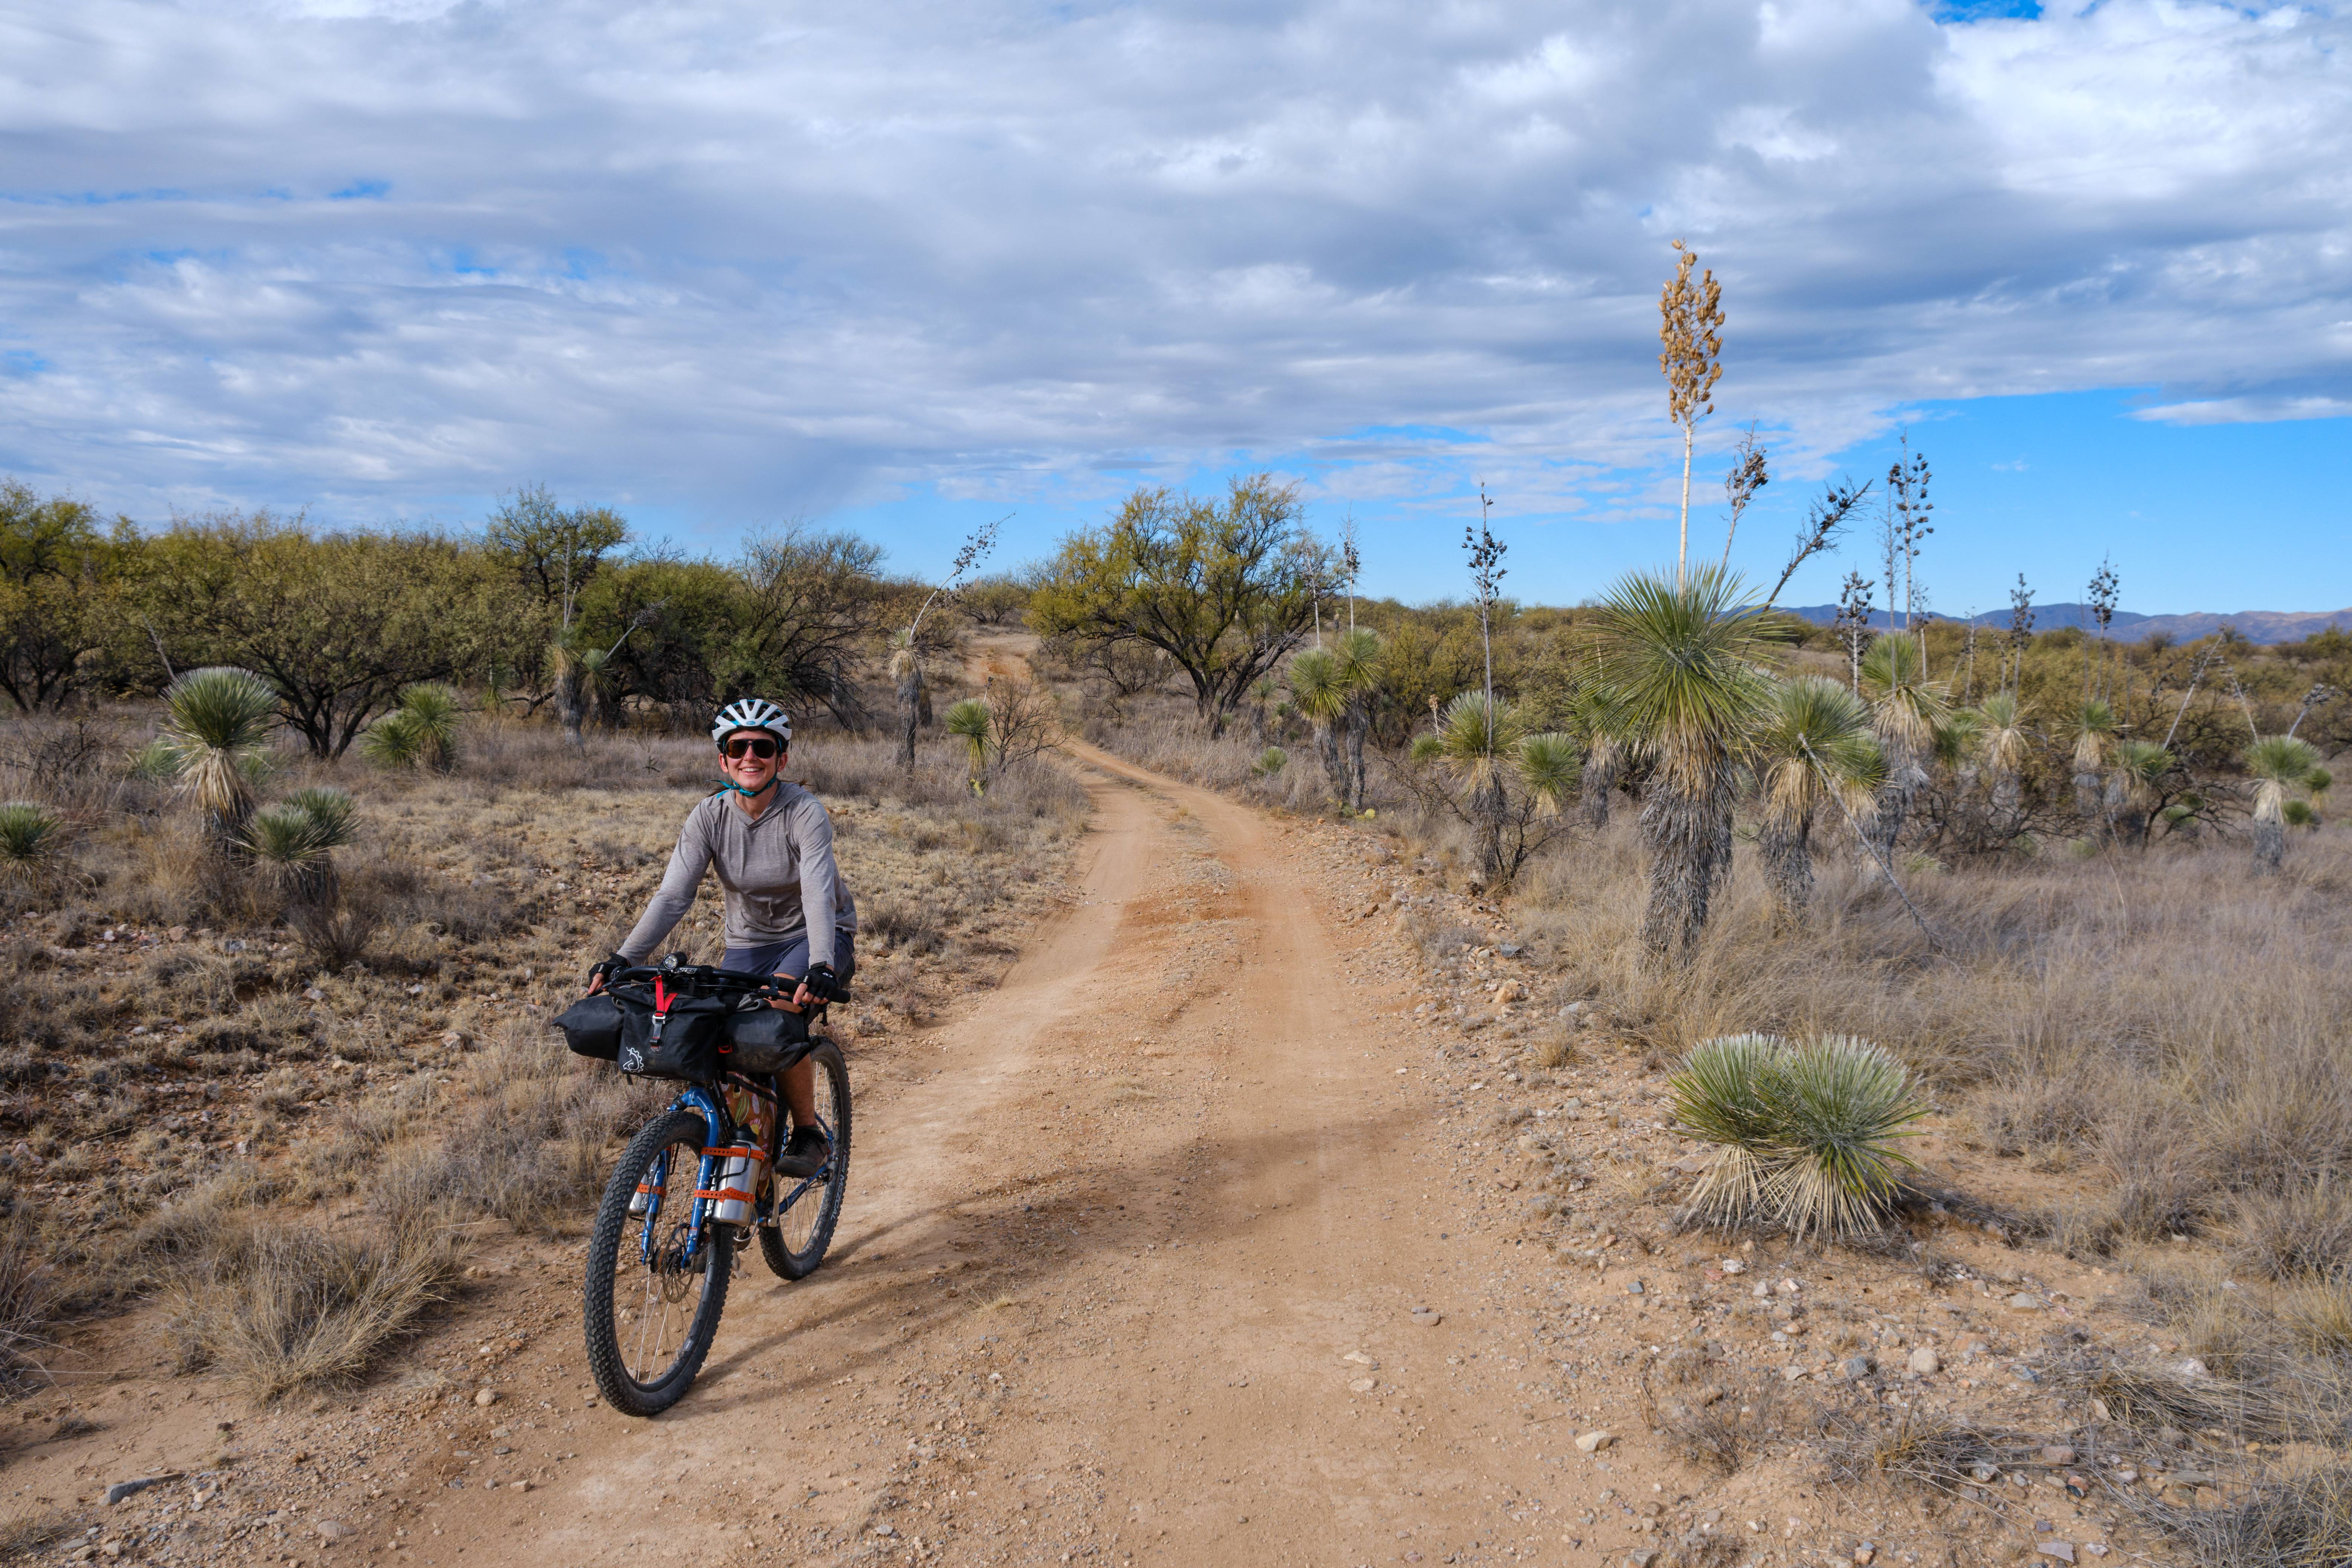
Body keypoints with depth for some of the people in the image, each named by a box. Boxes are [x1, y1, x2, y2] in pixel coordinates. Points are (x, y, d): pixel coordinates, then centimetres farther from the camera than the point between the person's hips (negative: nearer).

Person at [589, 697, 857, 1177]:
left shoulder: (805, 813, -21)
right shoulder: (708, 818, -11)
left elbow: (818, 893, -34)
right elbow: (672, 895, -18)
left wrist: (821, 966, -50)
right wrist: (623, 958, -32)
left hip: (817, 936, -4)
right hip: (748, 943, 4)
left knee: (781, 1009, -32)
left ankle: (809, 1135, -15)